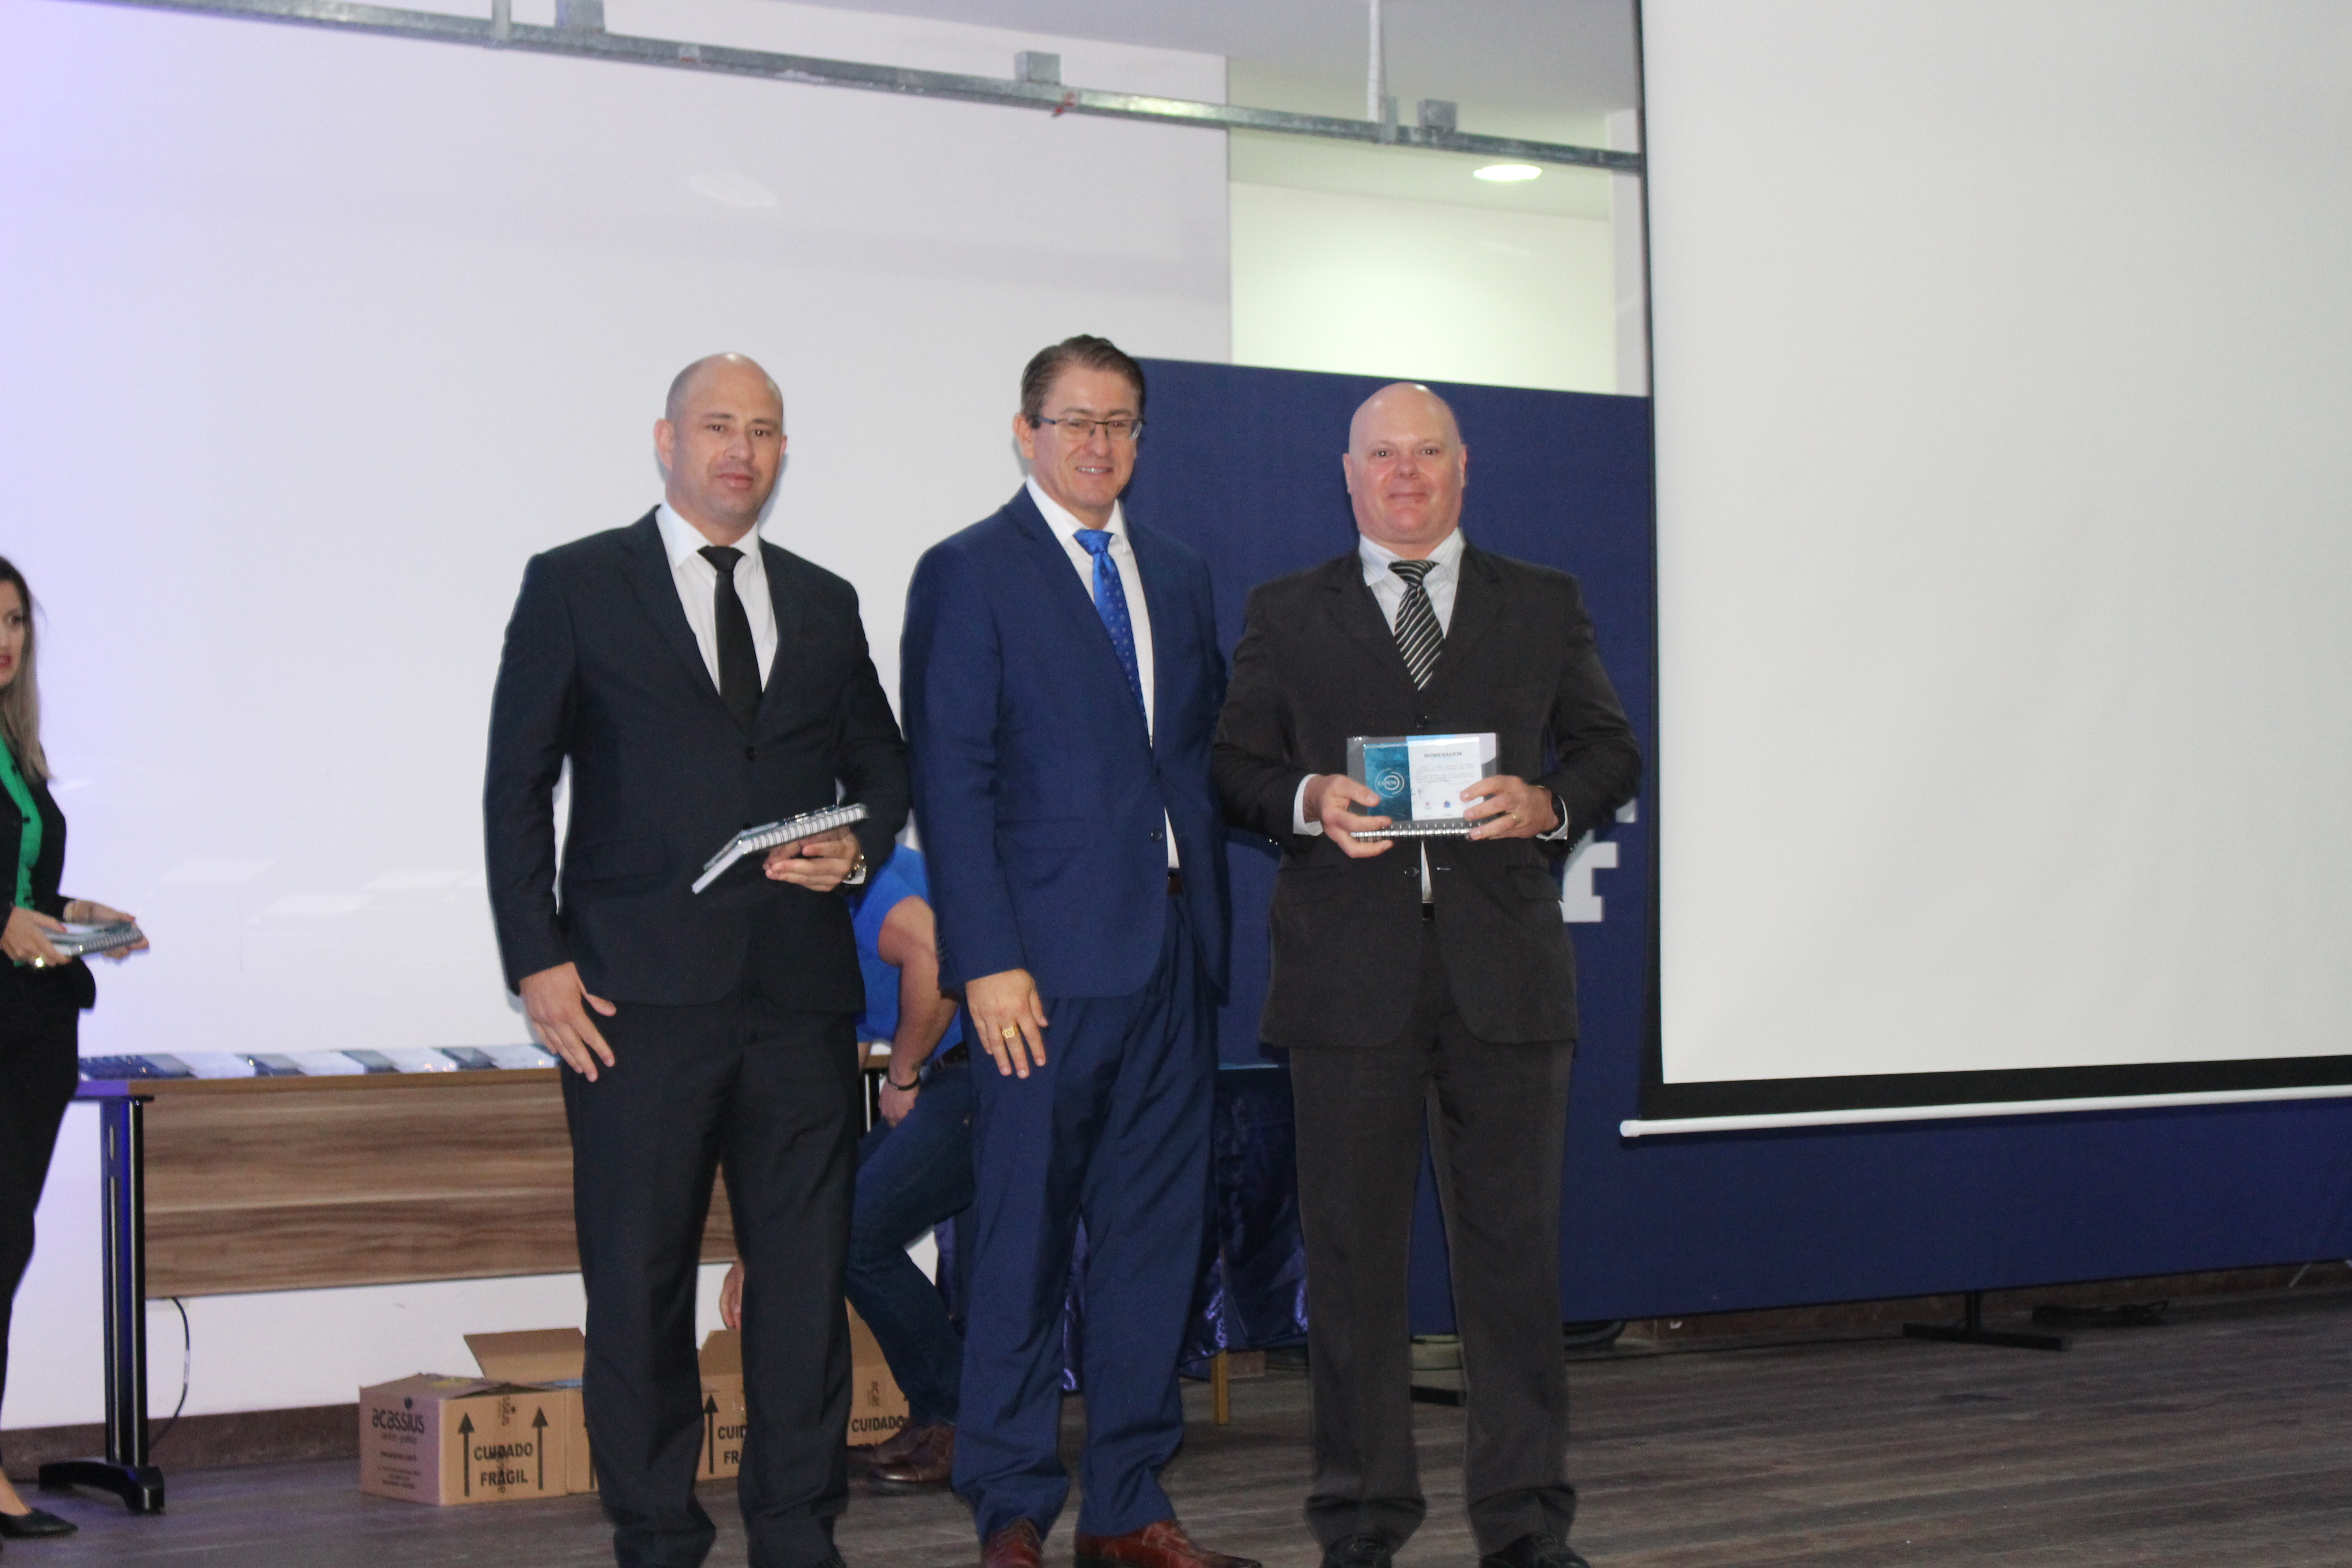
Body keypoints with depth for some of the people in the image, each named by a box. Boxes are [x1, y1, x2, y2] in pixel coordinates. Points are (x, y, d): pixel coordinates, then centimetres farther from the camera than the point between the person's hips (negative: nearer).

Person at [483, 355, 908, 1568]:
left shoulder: (824, 604, 16)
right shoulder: (575, 586, 5)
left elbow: (881, 765, 23)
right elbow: (517, 785, 2)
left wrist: (858, 845, 0)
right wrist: (536, 961, -7)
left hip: (800, 984, 3)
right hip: (639, 990, -3)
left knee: (808, 1271, 4)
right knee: (638, 1280, 1)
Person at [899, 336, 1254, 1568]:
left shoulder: (1177, 577, 17)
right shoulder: (967, 575, -2)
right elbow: (950, 782, -8)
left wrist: (1210, 916, 7)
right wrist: (988, 961, -14)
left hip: (1175, 953, 6)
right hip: (1050, 958, -6)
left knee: (1155, 1234, 8)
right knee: (1024, 1242, -1)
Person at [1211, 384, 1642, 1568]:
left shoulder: (1544, 605, 14)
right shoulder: (1286, 615, 12)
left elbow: (1611, 750, 12)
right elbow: (1235, 769, 9)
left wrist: (1548, 802, -8)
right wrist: (1309, 802, -11)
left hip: (1506, 969, 1)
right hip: (1351, 971, 0)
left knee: (1514, 1240, 2)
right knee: (1351, 1246, 2)